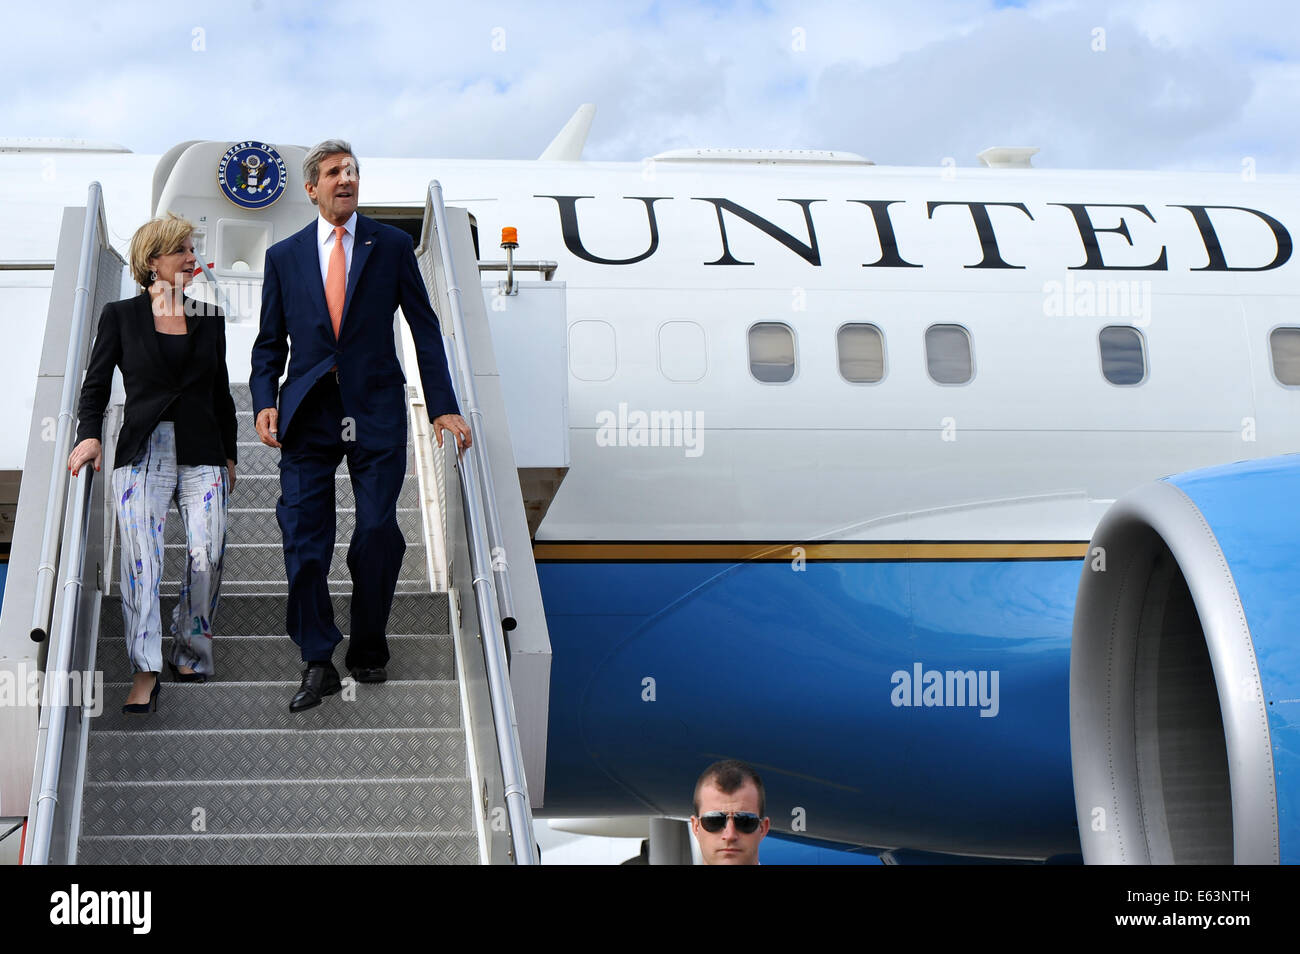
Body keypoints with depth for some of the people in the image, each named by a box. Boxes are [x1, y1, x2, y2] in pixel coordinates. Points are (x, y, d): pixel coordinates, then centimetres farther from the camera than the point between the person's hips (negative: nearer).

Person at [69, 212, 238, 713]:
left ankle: (190, 653, 7)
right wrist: (90, 435, -11)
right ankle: (144, 673, -14)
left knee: (207, 555, -12)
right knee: (141, 559, -14)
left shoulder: (210, 318, 14)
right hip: (142, 452, -2)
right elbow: (96, 385, 6)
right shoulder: (120, 315, 7)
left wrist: (229, 455, 17)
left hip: (202, 454, 2)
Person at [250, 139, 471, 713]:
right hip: (308, 413, 1)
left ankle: (368, 650, 19)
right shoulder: (284, 256, 10)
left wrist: (443, 407, -1)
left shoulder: (392, 246, 6)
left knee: (379, 533, -1)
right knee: (304, 537, -3)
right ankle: (317, 663, 5)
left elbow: (424, 328, 5)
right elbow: (270, 343, 12)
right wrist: (265, 402, -5)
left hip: (375, 412, -1)